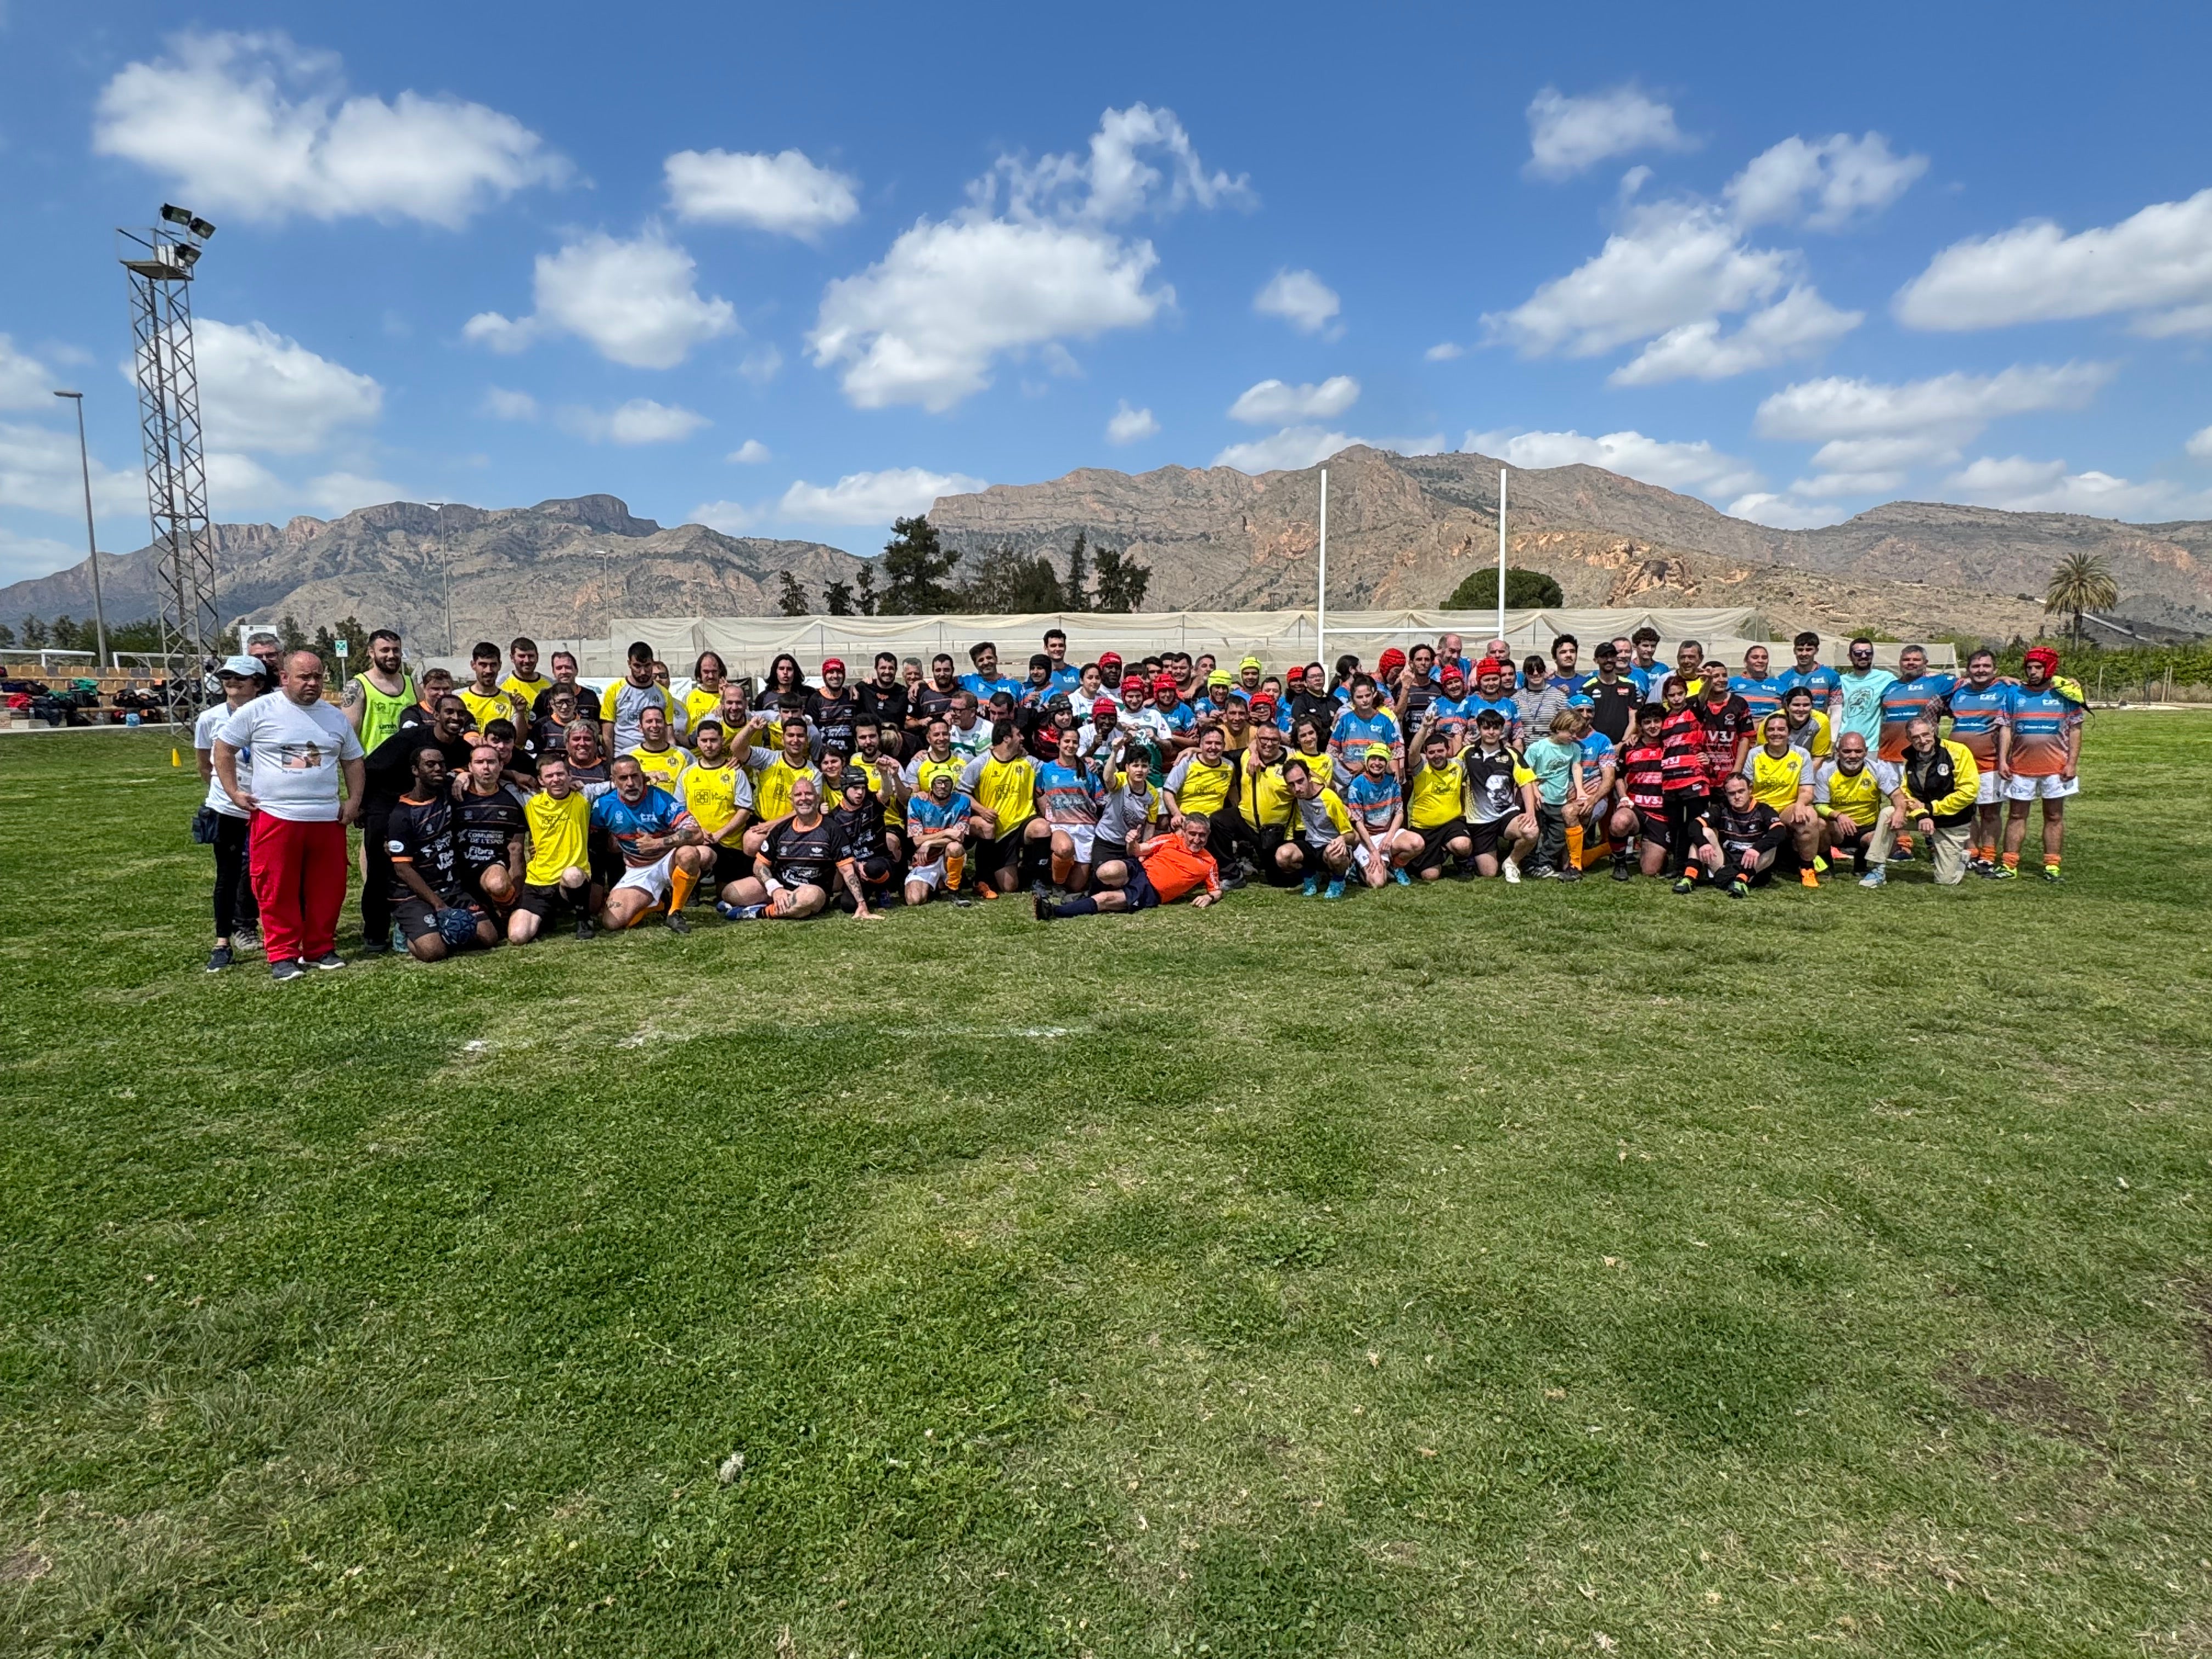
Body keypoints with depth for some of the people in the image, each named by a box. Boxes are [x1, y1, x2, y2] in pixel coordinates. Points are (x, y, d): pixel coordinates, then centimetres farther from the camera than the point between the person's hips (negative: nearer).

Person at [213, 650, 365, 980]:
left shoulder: (336, 718, 11)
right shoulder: (259, 711, -1)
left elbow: (353, 760, 18)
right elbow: (224, 747, 5)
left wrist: (354, 800, 6)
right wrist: (234, 792, -2)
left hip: (328, 818, 3)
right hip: (275, 816, -3)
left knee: (327, 888, 7)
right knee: (277, 890, 0)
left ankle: (321, 948, 19)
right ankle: (283, 955, 8)